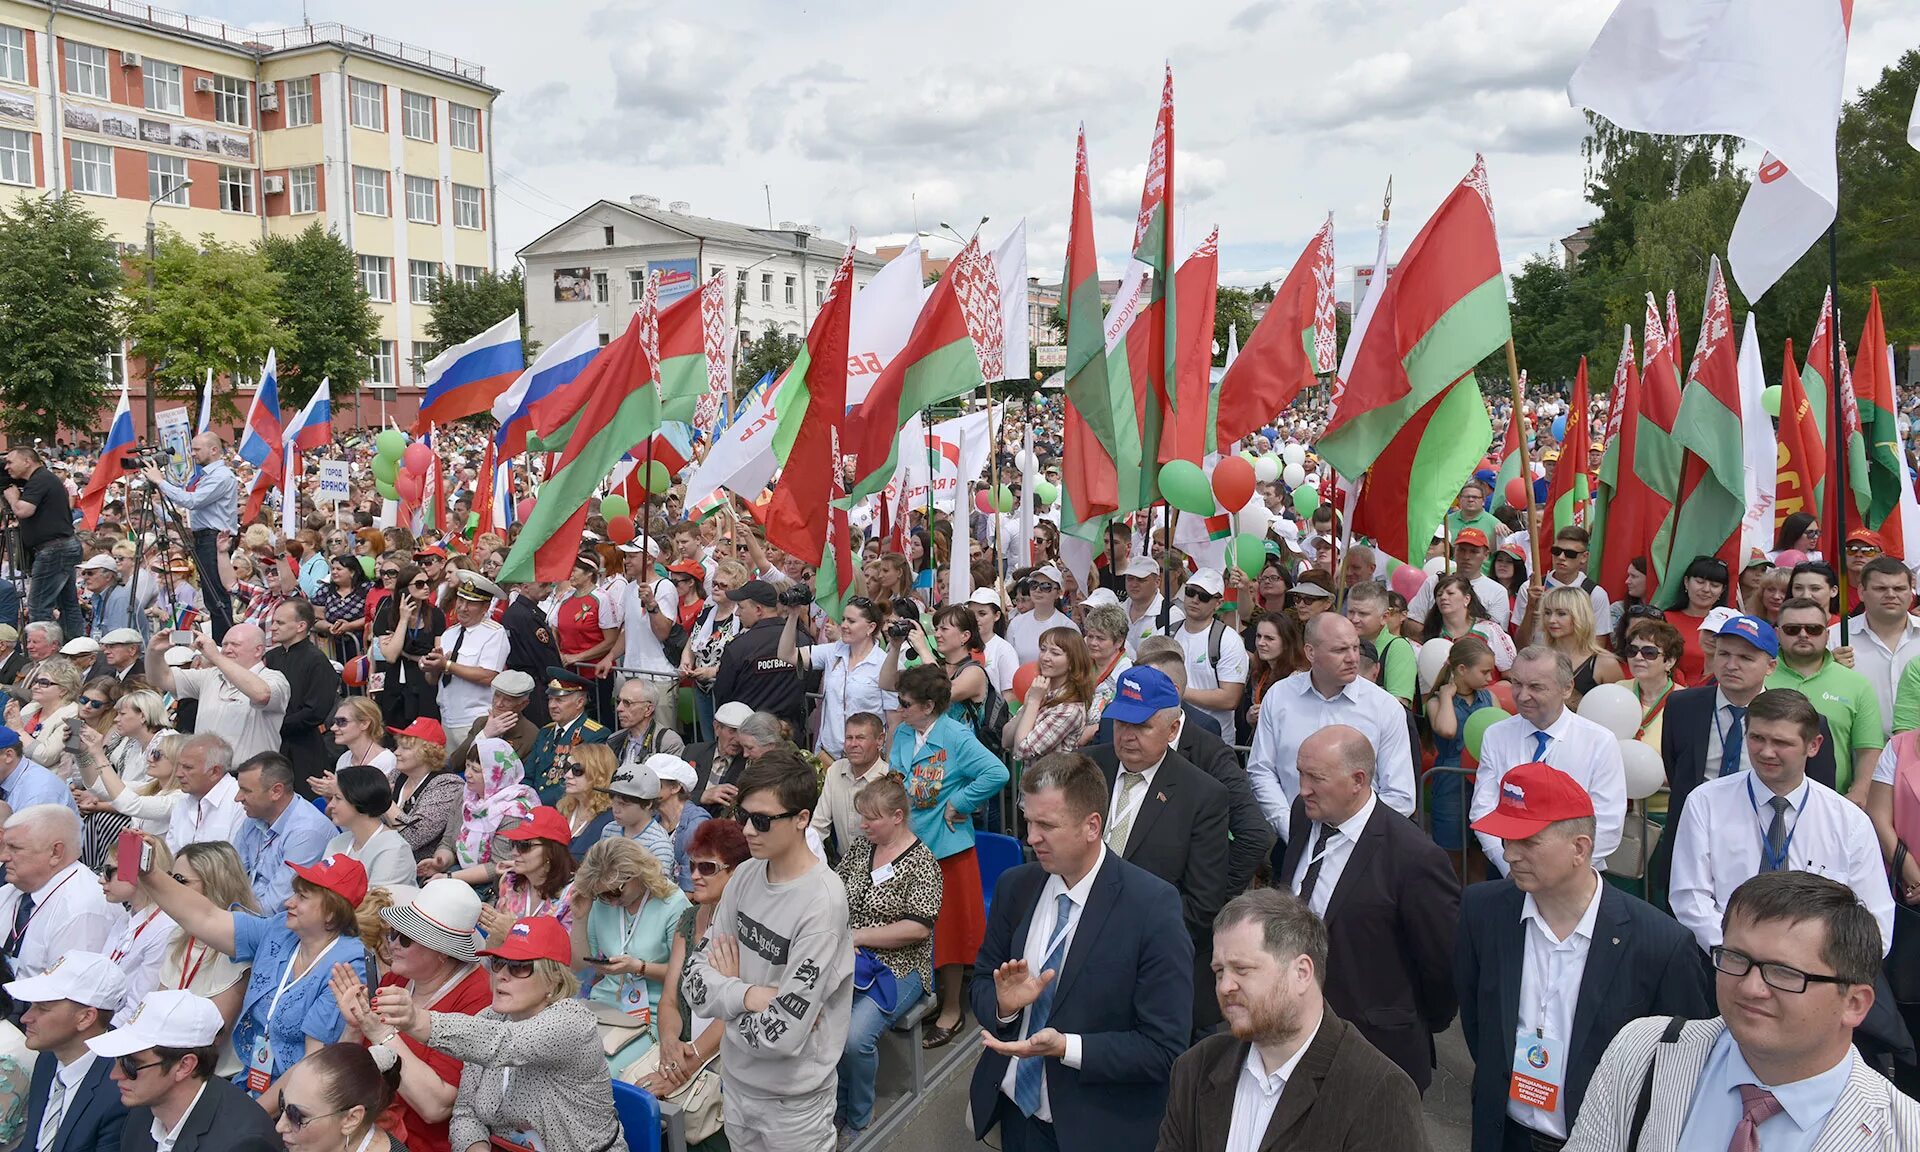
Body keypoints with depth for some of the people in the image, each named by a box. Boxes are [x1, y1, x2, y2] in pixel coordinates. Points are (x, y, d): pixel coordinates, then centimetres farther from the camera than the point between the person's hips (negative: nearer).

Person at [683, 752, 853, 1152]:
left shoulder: (821, 902, -25)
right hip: (735, 1077, 6)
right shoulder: (745, 875, -4)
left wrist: (728, 991, -11)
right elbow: (696, 981, -3)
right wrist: (750, 996, -20)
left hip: (793, 1097, -6)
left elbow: (782, 1035, -26)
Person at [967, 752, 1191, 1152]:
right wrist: (1003, 1004, -15)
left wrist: (1066, 1048, -27)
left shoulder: (1152, 906, -19)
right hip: (1014, 1109, 5)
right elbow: (981, 983, 7)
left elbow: (1165, 1047, -19)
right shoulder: (1014, 886, -4)